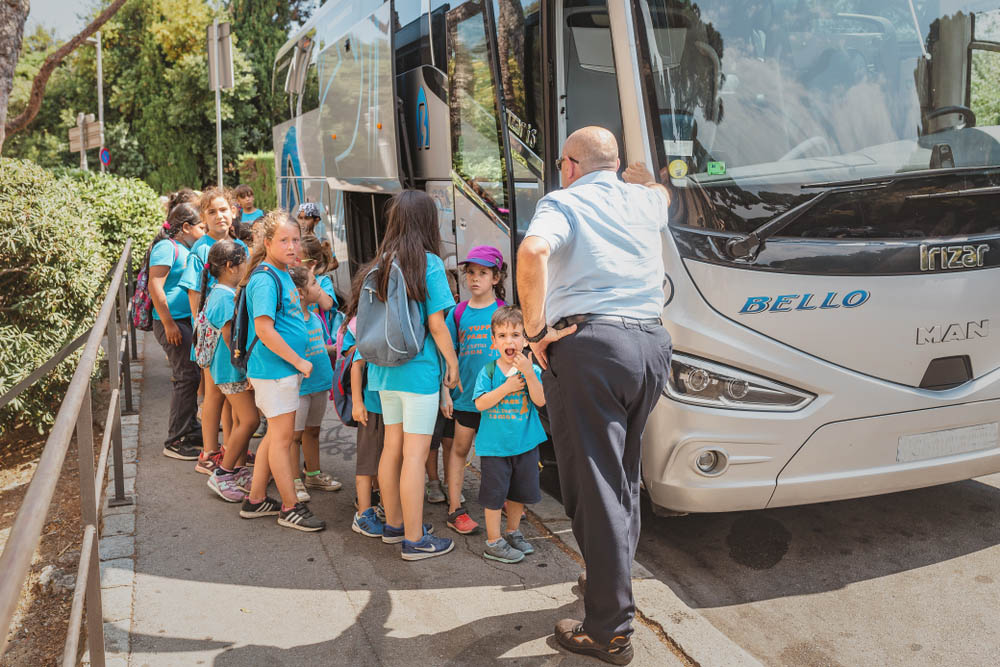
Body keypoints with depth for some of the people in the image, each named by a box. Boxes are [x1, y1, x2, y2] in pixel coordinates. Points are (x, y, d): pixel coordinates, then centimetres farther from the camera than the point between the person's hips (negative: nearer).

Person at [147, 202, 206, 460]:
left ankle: (192, 431, 25)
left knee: (192, 376, 14)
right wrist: (168, 323, -21)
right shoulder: (167, 247, -12)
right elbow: (155, 287, -20)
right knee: (187, 378, -7)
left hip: (188, 321, 10)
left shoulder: (186, 248, 16)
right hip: (173, 323, -10)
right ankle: (175, 442, 1)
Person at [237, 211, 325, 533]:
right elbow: (264, 329, -24)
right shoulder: (265, 279, -17)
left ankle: (256, 500, 27)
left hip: (285, 369, 10)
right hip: (274, 369, -10)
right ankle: (291, 508, 10)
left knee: (275, 435, 16)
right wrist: (299, 361, -19)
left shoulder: (282, 275, 13)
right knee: (282, 437, -1)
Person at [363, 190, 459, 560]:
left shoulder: (382, 262, 6)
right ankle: (414, 539, 6)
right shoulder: (429, 263, -12)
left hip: (385, 368, 7)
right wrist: (452, 363, -1)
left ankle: (394, 523, 30)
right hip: (418, 370, -7)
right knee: (415, 453, -1)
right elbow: (436, 324, -12)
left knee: (392, 447, 16)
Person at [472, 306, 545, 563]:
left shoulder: (532, 370, -2)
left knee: (519, 492, 16)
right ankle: (493, 543, 13)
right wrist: (507, 387, -20)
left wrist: (528, 373, -24)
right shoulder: (488, 371, -6)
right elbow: (480, 403, -14)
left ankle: (513, 533, 35)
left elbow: (541, 400, -14)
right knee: (494, 494, 2)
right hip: (495, 444, -3)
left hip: (525, 442, 3)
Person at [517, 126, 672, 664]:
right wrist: (638, 170, 63)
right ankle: (611, 582, 37)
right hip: (651, 343, 7)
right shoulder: (643, 200, 17)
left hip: (588, 345, -6)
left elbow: (533, 251, -21)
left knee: (596, 487, -2)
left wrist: (536, 330, -13)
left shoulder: (562, 202, 2)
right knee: (624, 477, 22)